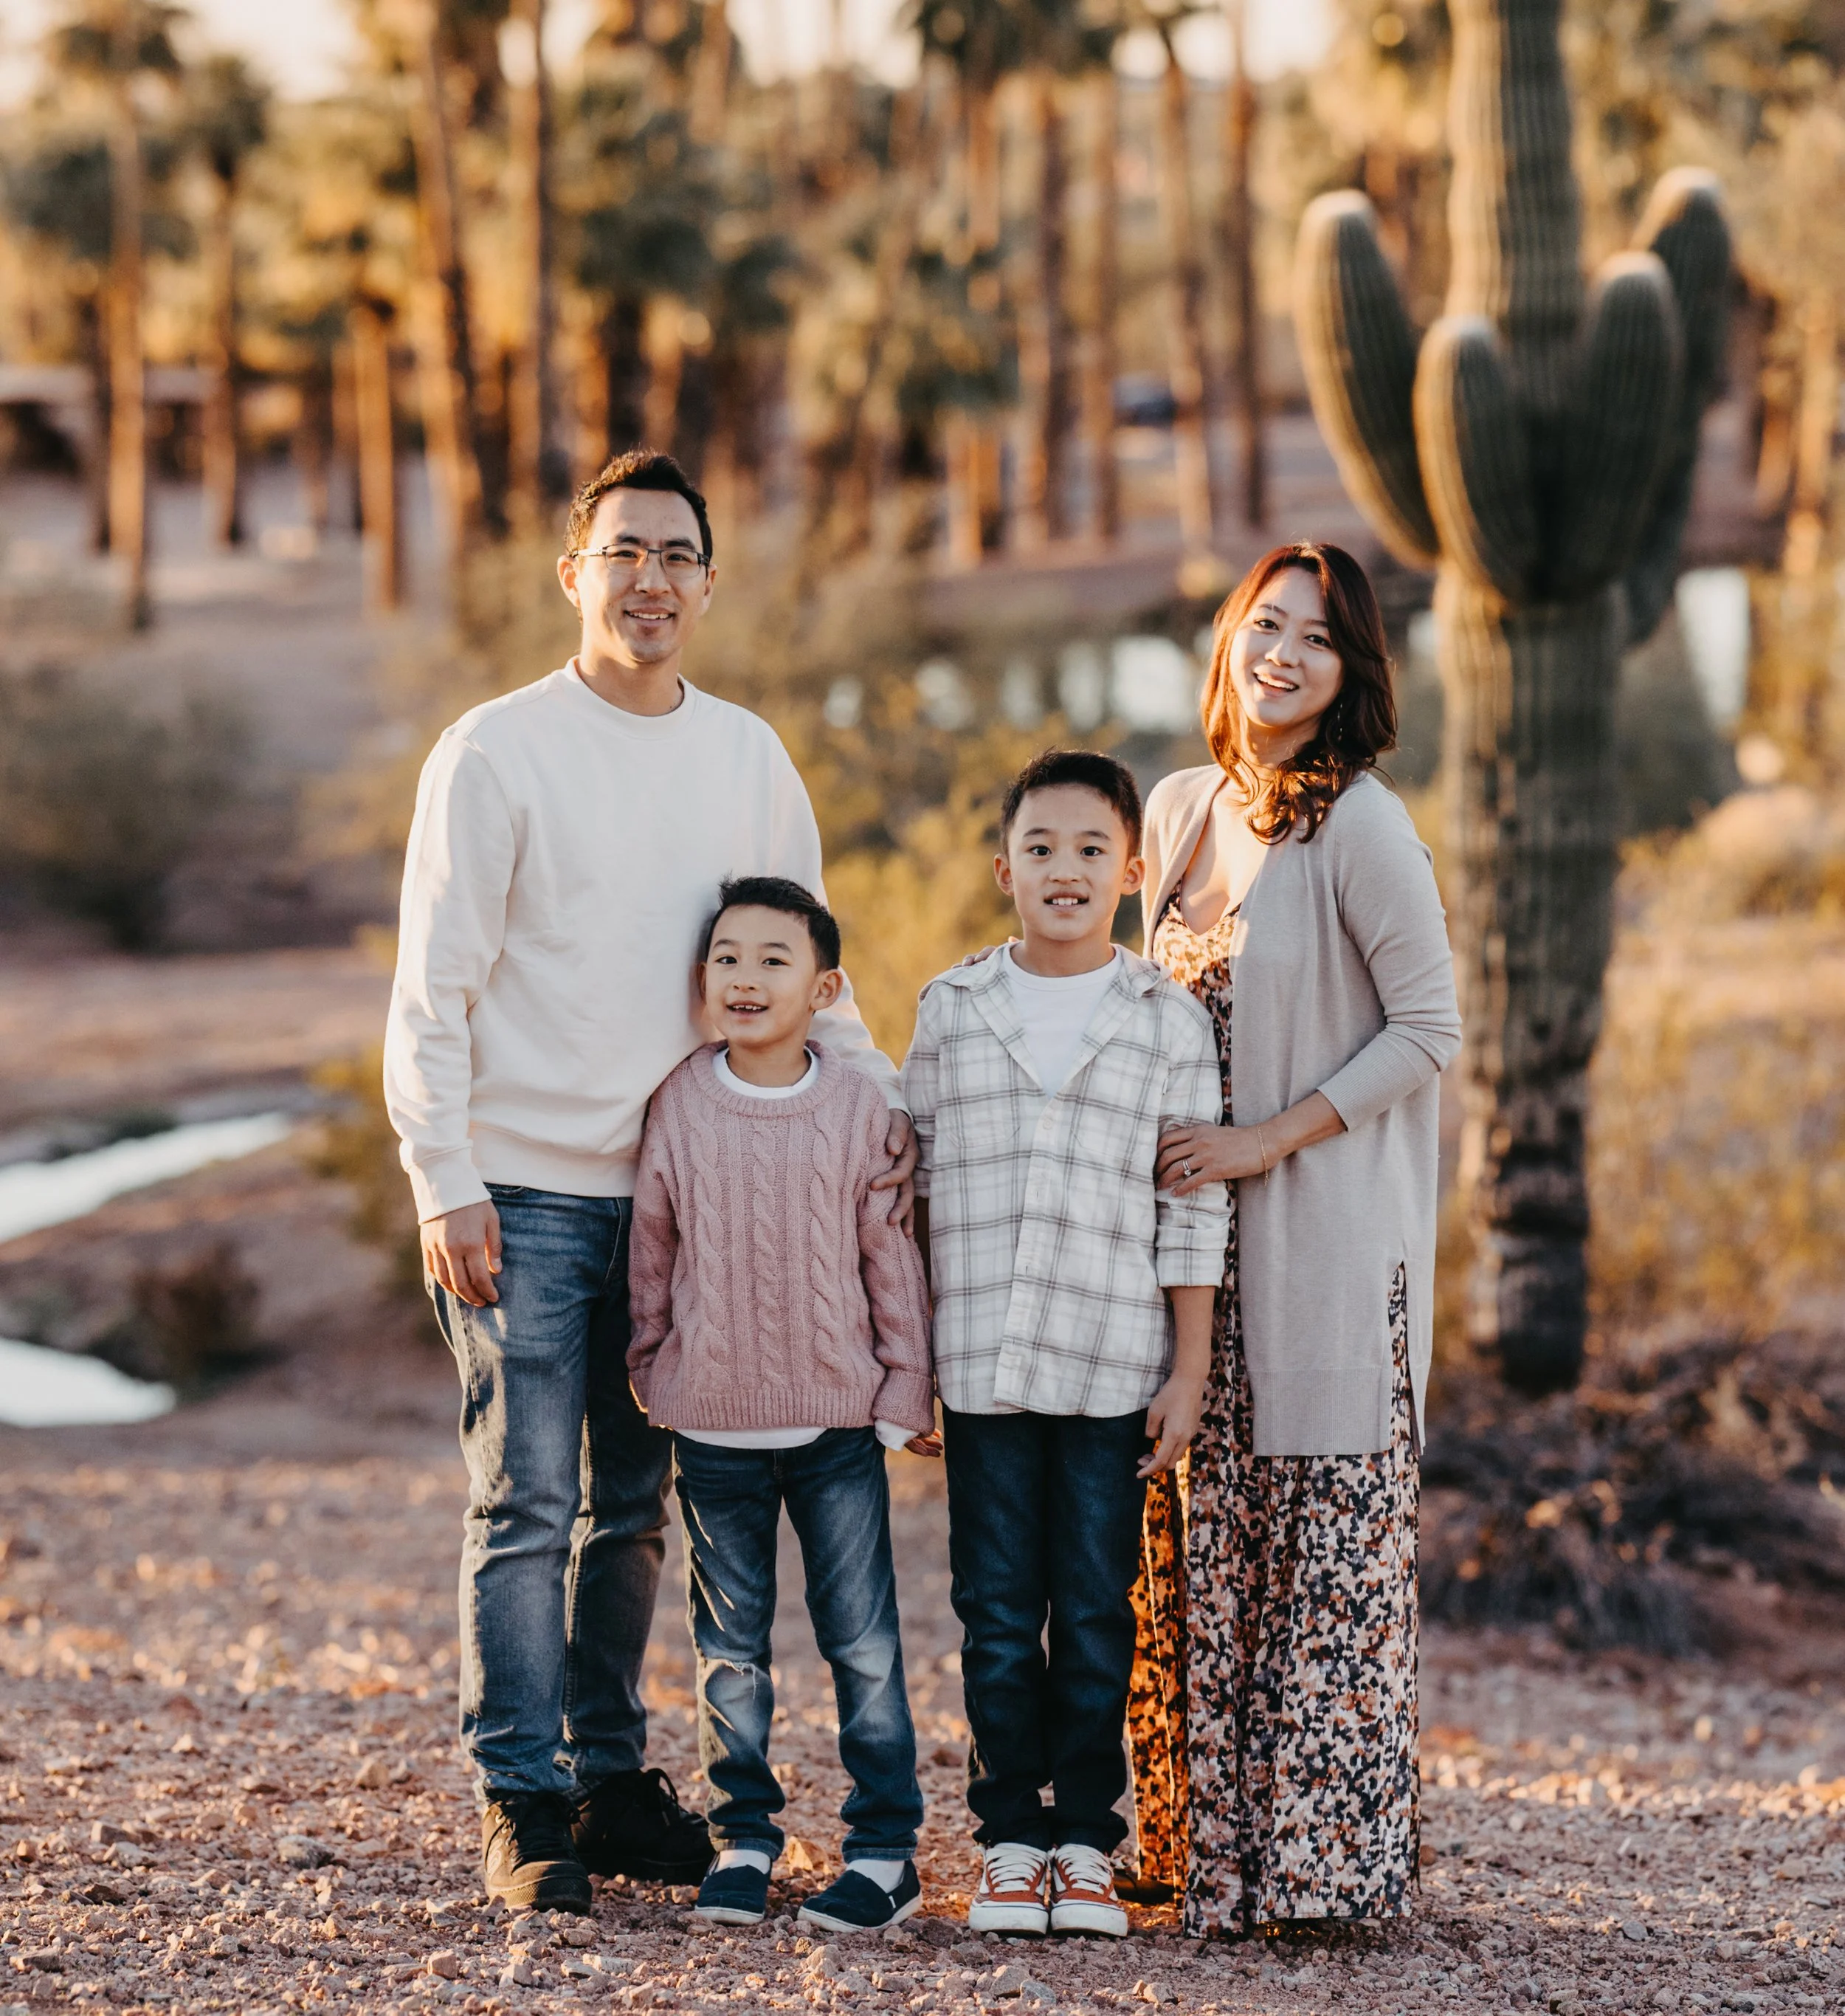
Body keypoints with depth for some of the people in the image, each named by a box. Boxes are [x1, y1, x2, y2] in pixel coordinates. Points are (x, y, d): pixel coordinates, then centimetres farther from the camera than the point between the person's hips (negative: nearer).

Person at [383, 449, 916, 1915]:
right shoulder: (499, 753, -6)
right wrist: (447, 1185, -13)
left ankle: (613, 1778, 22)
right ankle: (524, 1805, 3)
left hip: (673, 1190, 5)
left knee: (633, 1506, 12)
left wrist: (889, 1103, 2)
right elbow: (433, 993, -7)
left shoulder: (747, 756, 8)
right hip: (524, 1192, -5)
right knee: (527, 1504, -4)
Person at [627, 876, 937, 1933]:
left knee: (863, 1640, 1)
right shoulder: (677, 1108, -2)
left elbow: (892, 1256, 1)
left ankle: (886, 1846, 8)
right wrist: (651, 1370, 13)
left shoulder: (859, 1107, -4)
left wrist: (907, 1390, 2)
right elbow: (651, 1251, 9)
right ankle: (745, 1835, 20)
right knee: (730, 1645, 9)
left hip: (838, 1419, -1)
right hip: (713, 1424, 1)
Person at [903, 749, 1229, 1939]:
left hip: (1114, 1370, -1)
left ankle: (1085, 1841, 12)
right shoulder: (951, 1012, 6)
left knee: (1097, 1615, 4)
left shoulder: (1169, 1023, 2)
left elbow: (1195, 1209, 3)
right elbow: (909, 1189, 11)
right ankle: (1010, 1840, 13)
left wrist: (1190, 1372, -1)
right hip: (981, 1363, 1)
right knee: (997, 1615, 4)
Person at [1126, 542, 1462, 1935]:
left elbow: (1429, 1026, -11)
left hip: (1330, 1231, -6)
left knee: (1327, 1538, -3)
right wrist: (1163, 1153, 9)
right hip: (1201, 1230, 6)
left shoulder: (1362, 826, -10)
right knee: (1203, 1535, 8)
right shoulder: (1180, 811, 11)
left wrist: (1268, 1140, -15)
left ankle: (1319, 1855, 3)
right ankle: (1206, 1836, 17)